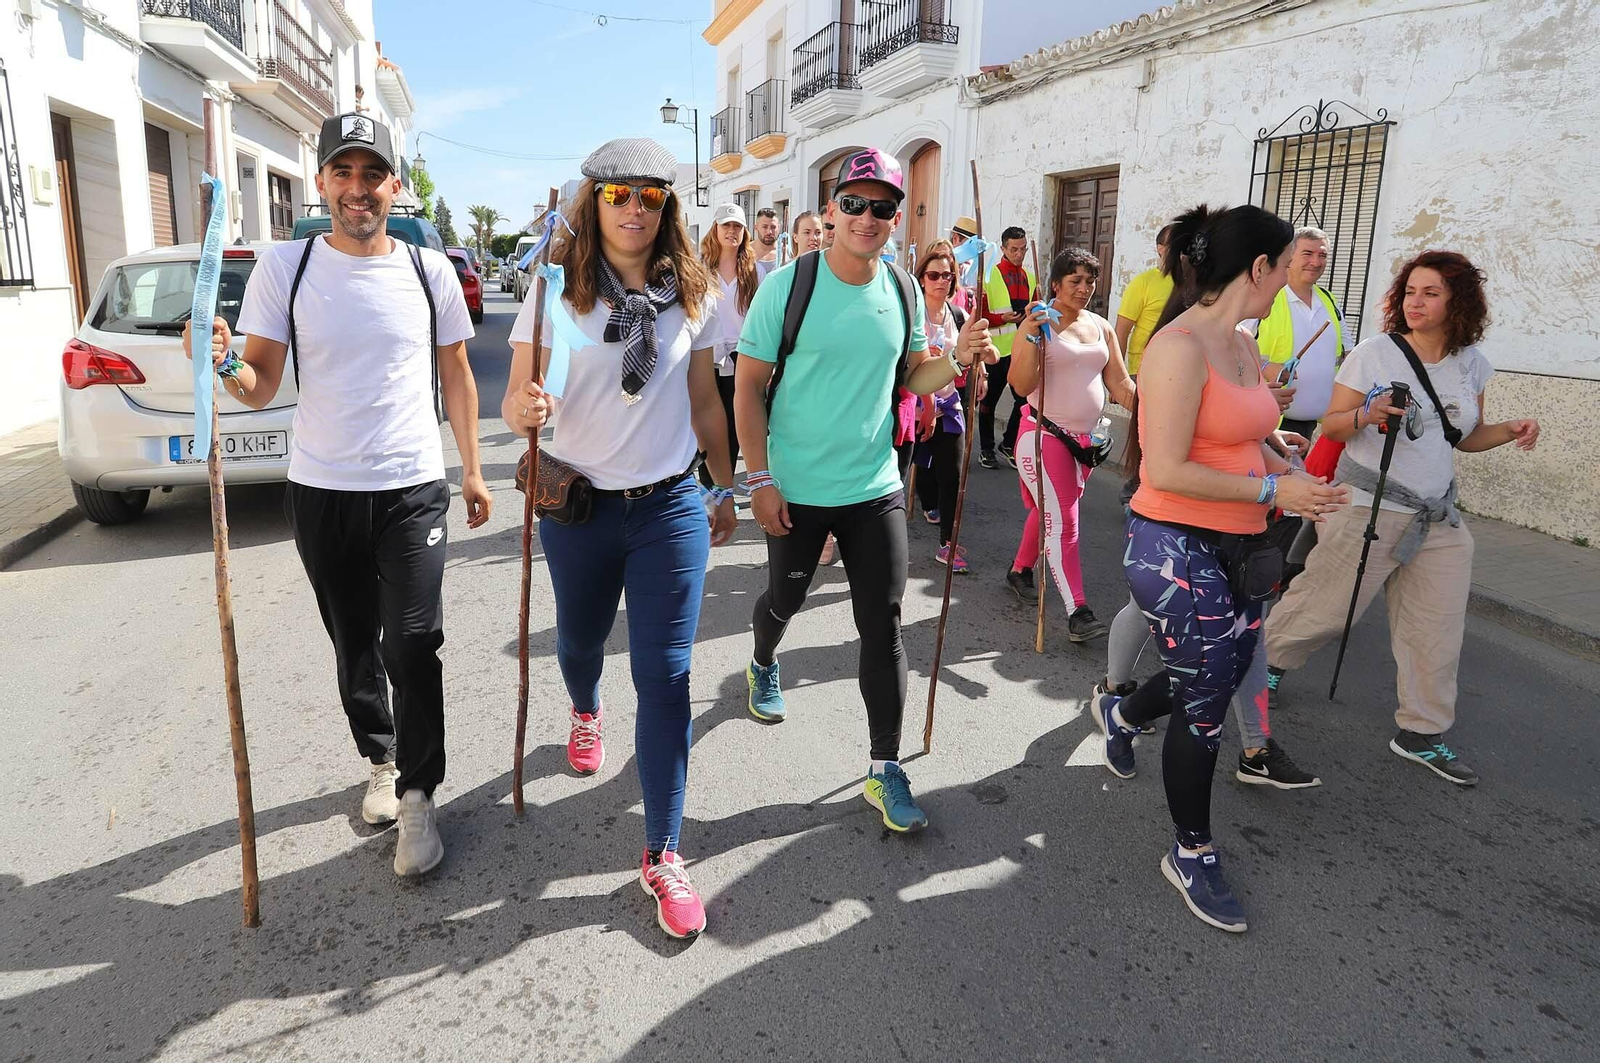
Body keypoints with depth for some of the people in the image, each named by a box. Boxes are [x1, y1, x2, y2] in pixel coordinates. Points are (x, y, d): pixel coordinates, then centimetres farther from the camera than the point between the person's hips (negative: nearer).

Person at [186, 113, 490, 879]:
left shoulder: (429, 270, 0)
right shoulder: (283, 267, -2)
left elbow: (457, 377, 9)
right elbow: (261, 387, -2)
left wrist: (472, 469, 9)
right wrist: (224, 367, -25)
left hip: (413, 489, -1)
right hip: (320, 491, 1)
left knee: (412, 645, -7)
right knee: (354, 645, 15)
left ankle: (418, 795, 9)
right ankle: (382, 762, 36)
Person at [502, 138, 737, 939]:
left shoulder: (692, 295, 2)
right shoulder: (557, 291, -4)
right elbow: (516, 400, -6)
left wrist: (725, 489, 15)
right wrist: (523, 411, -29)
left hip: (670, 507, 0)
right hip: (579, 505, 0)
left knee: (664, 675, -2)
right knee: (580, 641, 20)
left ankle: (662, 855, 8)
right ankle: (585, 711, 59)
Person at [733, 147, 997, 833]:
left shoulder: (904, 292, 2)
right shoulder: (788, 286, -10)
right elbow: (749, 387, -9)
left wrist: (958, 359, -9)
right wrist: (761, 480, -13)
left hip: (875, 488, 3)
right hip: (795, 489, -2)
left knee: (883, 624, 1)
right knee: (785, 599, 18)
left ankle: (885, 772, 12)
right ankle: (763, 667, 54)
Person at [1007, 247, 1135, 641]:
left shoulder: (1101, 327, 10)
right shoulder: (1039, 324, -8)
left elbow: (1120, 384, 9)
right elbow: (1022, 385, -16)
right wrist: (1030, 337, -27)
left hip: (1085, 439, 6)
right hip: (1044, 435, -6)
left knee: (1049, 512, 17)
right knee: (1061, 522, -10)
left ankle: (1021, 569, 39)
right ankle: (1077, 611, -10)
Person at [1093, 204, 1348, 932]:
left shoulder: (1244, 347, 9)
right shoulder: (1180, 349, -20)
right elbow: (1168, 471, -24)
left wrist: (1293, 478, 5)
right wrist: (1271, 491, -18)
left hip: (1236, 550, 9)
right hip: (1177, 550, -9)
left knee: (1224, 677, 23)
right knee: (1204, 707, 4)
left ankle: (1121, 716, 52)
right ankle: (1191, 854, 26)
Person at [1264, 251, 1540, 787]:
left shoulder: (1470, 362, 7)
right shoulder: (1374, 353, -9)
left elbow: (1465, 437, 16)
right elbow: (1331, 425, -7)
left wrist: (1511, 430, -3)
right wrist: (1366, 414, -27)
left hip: (1437, 519, 5)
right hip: (1368, 508, -5)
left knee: (1436, 630, 6)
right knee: (1324, 605, 0)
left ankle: (1421, 733, 19)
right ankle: (1267, 657, 28)